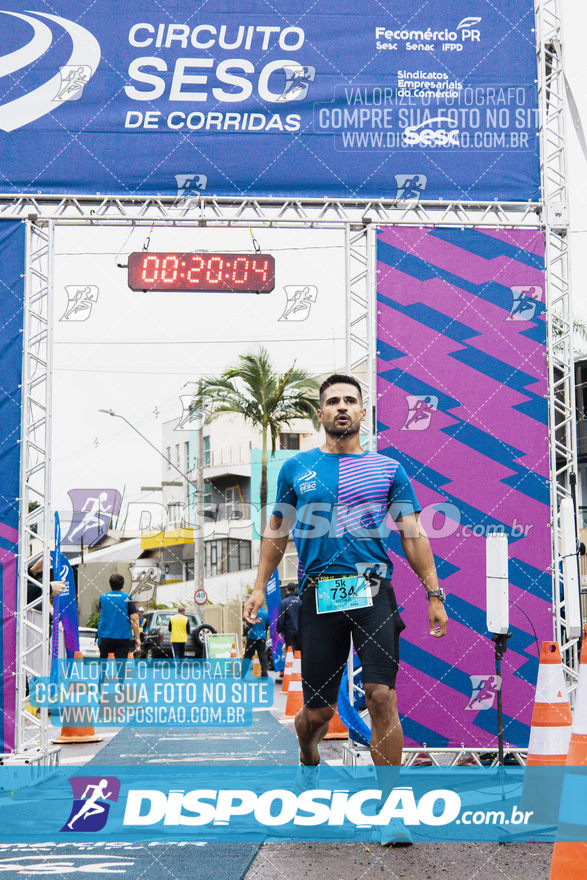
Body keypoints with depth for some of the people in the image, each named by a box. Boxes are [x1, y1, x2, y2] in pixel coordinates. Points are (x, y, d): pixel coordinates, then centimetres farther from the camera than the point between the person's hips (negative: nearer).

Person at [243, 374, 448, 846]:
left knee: (382, 697, -11)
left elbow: (413, 534, 8)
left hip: (373, 592, -1)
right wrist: (260, 587, 10)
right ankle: (308, 763, 40)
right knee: (319, 710, 5)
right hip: (319, 594, 1)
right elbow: (277, 530, 18)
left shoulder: (387, 469, 8)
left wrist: (434, 595, 2)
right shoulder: (297, 468, 10)